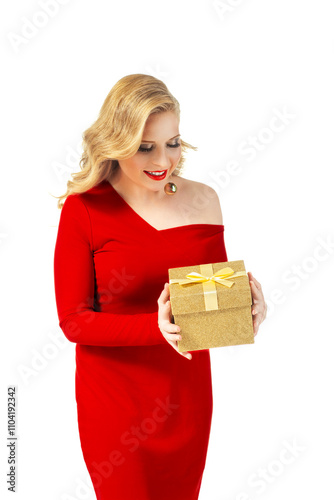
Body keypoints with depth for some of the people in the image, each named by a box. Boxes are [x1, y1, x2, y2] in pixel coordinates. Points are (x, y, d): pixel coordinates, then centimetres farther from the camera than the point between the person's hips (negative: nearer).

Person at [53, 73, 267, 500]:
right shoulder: (84, 209, -13)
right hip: (115, 397, -3)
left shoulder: (202, 200, -3)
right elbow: (73, 320, -12)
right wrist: (156, 327, -27)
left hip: (188, 392, 4)